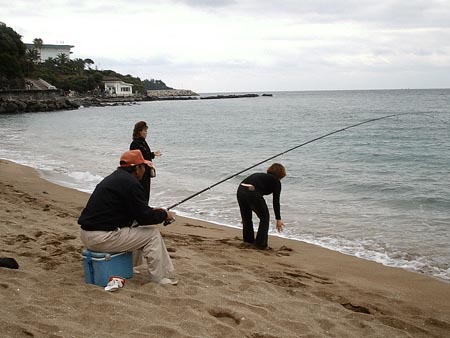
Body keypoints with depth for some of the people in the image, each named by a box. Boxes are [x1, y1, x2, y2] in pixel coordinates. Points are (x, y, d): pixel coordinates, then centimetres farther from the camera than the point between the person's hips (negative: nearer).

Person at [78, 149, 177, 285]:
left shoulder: (114, 177, 17)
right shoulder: (131, 183, -14)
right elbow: (144, 217, -13)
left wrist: (152, 211, 23)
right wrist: (164, 214, 4)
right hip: (102, 238, -10)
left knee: (134, 226, 28)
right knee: (153, 235, -1)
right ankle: (161, 280, 2)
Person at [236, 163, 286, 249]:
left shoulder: (260, 175, 35)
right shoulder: (276, 182, 17)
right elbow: (276, 202, 9)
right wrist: (278, 219, 13)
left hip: (240, 190, 6)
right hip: (252, 193, -6)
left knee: (246, 218, 26)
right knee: (265, 218, 16)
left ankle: (248, 242, 38)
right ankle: (260, 244, 17)